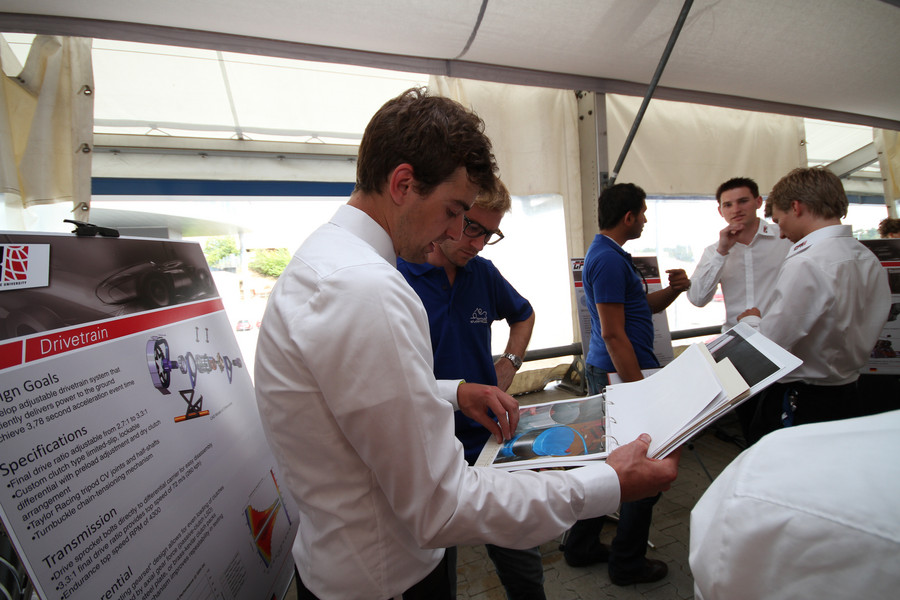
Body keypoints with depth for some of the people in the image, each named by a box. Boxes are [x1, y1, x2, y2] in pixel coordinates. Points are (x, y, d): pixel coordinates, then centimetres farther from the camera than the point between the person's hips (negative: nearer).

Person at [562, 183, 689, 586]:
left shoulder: (609, 254, 16)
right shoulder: (609, 259, -18)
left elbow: (645, 305, 19)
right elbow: (613, 334, -22)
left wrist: (674, 289, 0)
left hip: (605, 372, 11)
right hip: (622, 373, -11)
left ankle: (582, 546, 31)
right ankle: (628, 563, 20)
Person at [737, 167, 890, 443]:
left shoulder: (805, 264, -24)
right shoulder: (871, 261, 4)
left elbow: (768, 348, -23)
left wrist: (750, 319, -2)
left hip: (798, 406, -9)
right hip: (848, 397, 9)